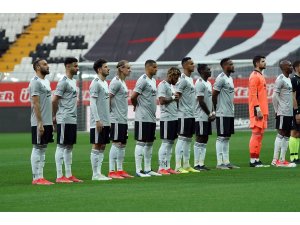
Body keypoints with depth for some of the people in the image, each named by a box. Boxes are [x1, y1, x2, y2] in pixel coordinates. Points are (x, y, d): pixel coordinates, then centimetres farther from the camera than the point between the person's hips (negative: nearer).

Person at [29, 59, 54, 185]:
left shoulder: (46, 82, 16)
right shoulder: (35, 82, -12)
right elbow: (36, 104, -17)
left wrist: (52, 120, 18)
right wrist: (40, 123, -21)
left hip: (48, 122, 9)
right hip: (39, 123, -9)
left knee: (43, 149, 9)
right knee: (37, 149, -5)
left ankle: (40, 177, 12)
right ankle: (36, 178, -4)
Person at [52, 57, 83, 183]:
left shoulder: (73, 81, 16)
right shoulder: (63, 82, -13)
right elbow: (54, 100, -15)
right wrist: (55, 116, -5)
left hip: (73, 120, 9)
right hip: (64, 120, -9)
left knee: (69, 147, 10)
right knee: (61, 146, -6)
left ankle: (68, 175, 14)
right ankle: (59, 176, -5)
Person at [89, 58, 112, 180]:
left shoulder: (105, 83, 16)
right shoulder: (96, 83, -11)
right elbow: (93, 103, -16)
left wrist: (108, 120, 17)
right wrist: (97, 120, -20)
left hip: (105, 122, 9)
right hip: (98, 123, -9)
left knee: (102, 147, 9)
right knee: (96, 147, -5)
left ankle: (99, 173, 12)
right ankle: (95, 174, -2)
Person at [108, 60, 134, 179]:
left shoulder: (123, 82, 15)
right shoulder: (116, 82, -13)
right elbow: (108, 98, -19)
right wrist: (112, 111, -13)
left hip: (123, 119, 9)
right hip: (116, 119, -9)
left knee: (122, 144, 11)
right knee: (116, 143, -8)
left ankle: (120, 170, 16)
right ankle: (111, 171, -6)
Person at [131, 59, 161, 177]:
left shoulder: (153, 80, 16)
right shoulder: (143, 80, -13)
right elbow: (133, 97, -18)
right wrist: (137, 106, -1)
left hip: (152, 118, 9)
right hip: (143, 118, -9)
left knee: (150, 143, 12)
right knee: (141, 142, -6)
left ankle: (147, 169, 17)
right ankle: (138, 170, -5)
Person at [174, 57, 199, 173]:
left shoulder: (190, 79, 16)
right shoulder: (183, 80, -14)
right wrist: (179, 109, -13)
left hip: (191, 115, 9)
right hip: (184, 115, -9)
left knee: (188, 139, 12)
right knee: (182, 139, -7)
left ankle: (186, 165, 17)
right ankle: (178, 167, -6)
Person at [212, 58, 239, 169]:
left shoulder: (230, 78, 15)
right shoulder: (221, 78, -14)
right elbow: (214, 95, -14)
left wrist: (231, 108, 14)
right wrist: (217, 109, -6)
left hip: (230, 113, 9)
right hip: (223, 114, -9)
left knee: (227, 138, 10)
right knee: (221, 137, -6)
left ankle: (226, 162, 14)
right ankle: (219, 163, -4)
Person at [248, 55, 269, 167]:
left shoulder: (260, 76, 20)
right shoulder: (254, 76, -10)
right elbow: (253, 95, -17)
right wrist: (258, 109, -22)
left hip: (262, 110, 10)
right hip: (257, 111, -10)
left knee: (260, 135, 9)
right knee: (256, 134, -10)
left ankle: (257, 159, 11)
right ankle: (253, 160, -10)